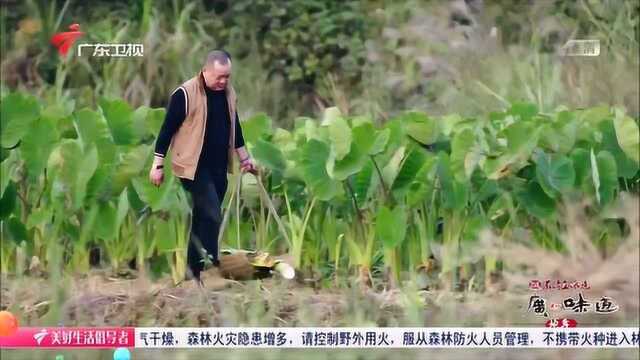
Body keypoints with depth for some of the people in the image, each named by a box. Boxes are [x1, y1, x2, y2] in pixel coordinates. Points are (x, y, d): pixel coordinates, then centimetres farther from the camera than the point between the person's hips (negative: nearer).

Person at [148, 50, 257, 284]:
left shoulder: (228, 93, 7)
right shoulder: (185, 94, -14)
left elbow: (234, 127, 20)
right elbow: (168, 129, -10)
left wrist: (244, 158, 24)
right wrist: (158, 165, -9)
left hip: (218, 168, 7)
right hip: (193, 166, -7)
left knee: (203, 220, 10)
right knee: (212, 217, -15)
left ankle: (193, 271, 16)